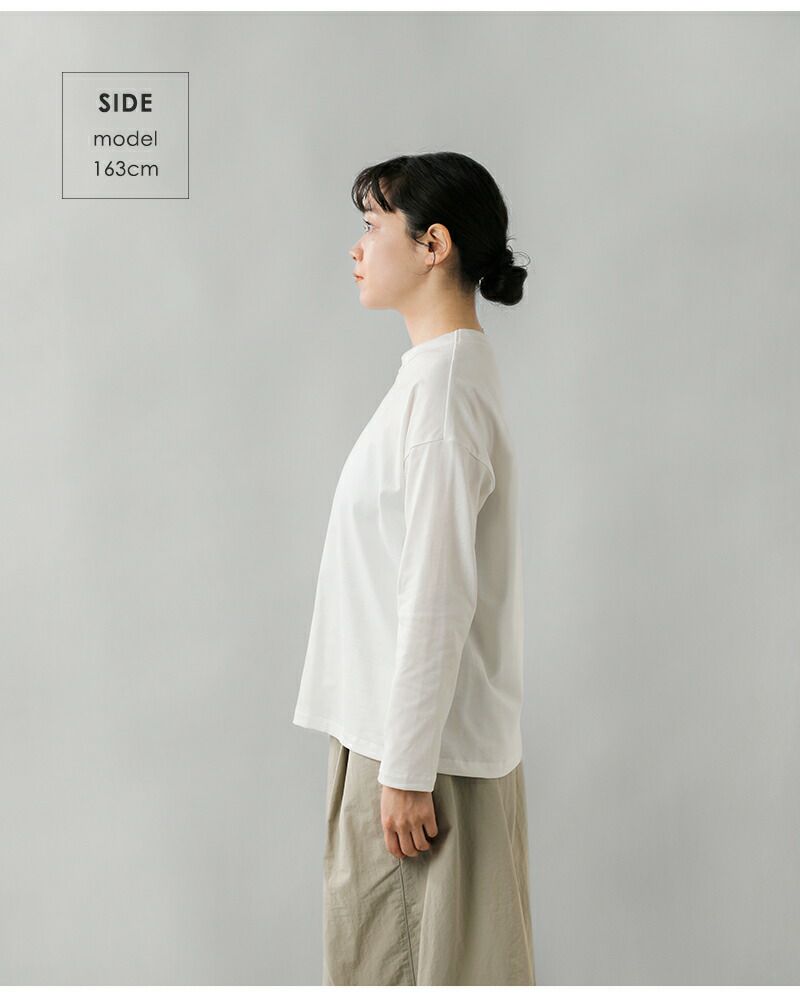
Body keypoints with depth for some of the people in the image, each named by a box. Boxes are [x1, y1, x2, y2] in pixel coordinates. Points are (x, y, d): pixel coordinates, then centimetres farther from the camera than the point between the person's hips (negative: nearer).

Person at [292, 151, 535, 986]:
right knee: (370, 955, 19)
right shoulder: (437, 372, 11)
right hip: (388, 728, 10)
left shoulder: (445, 389, -20)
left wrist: (407, 770, -20)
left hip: (427, 743, -10)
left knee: (441, 963, 5)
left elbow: (437, 597, -23)